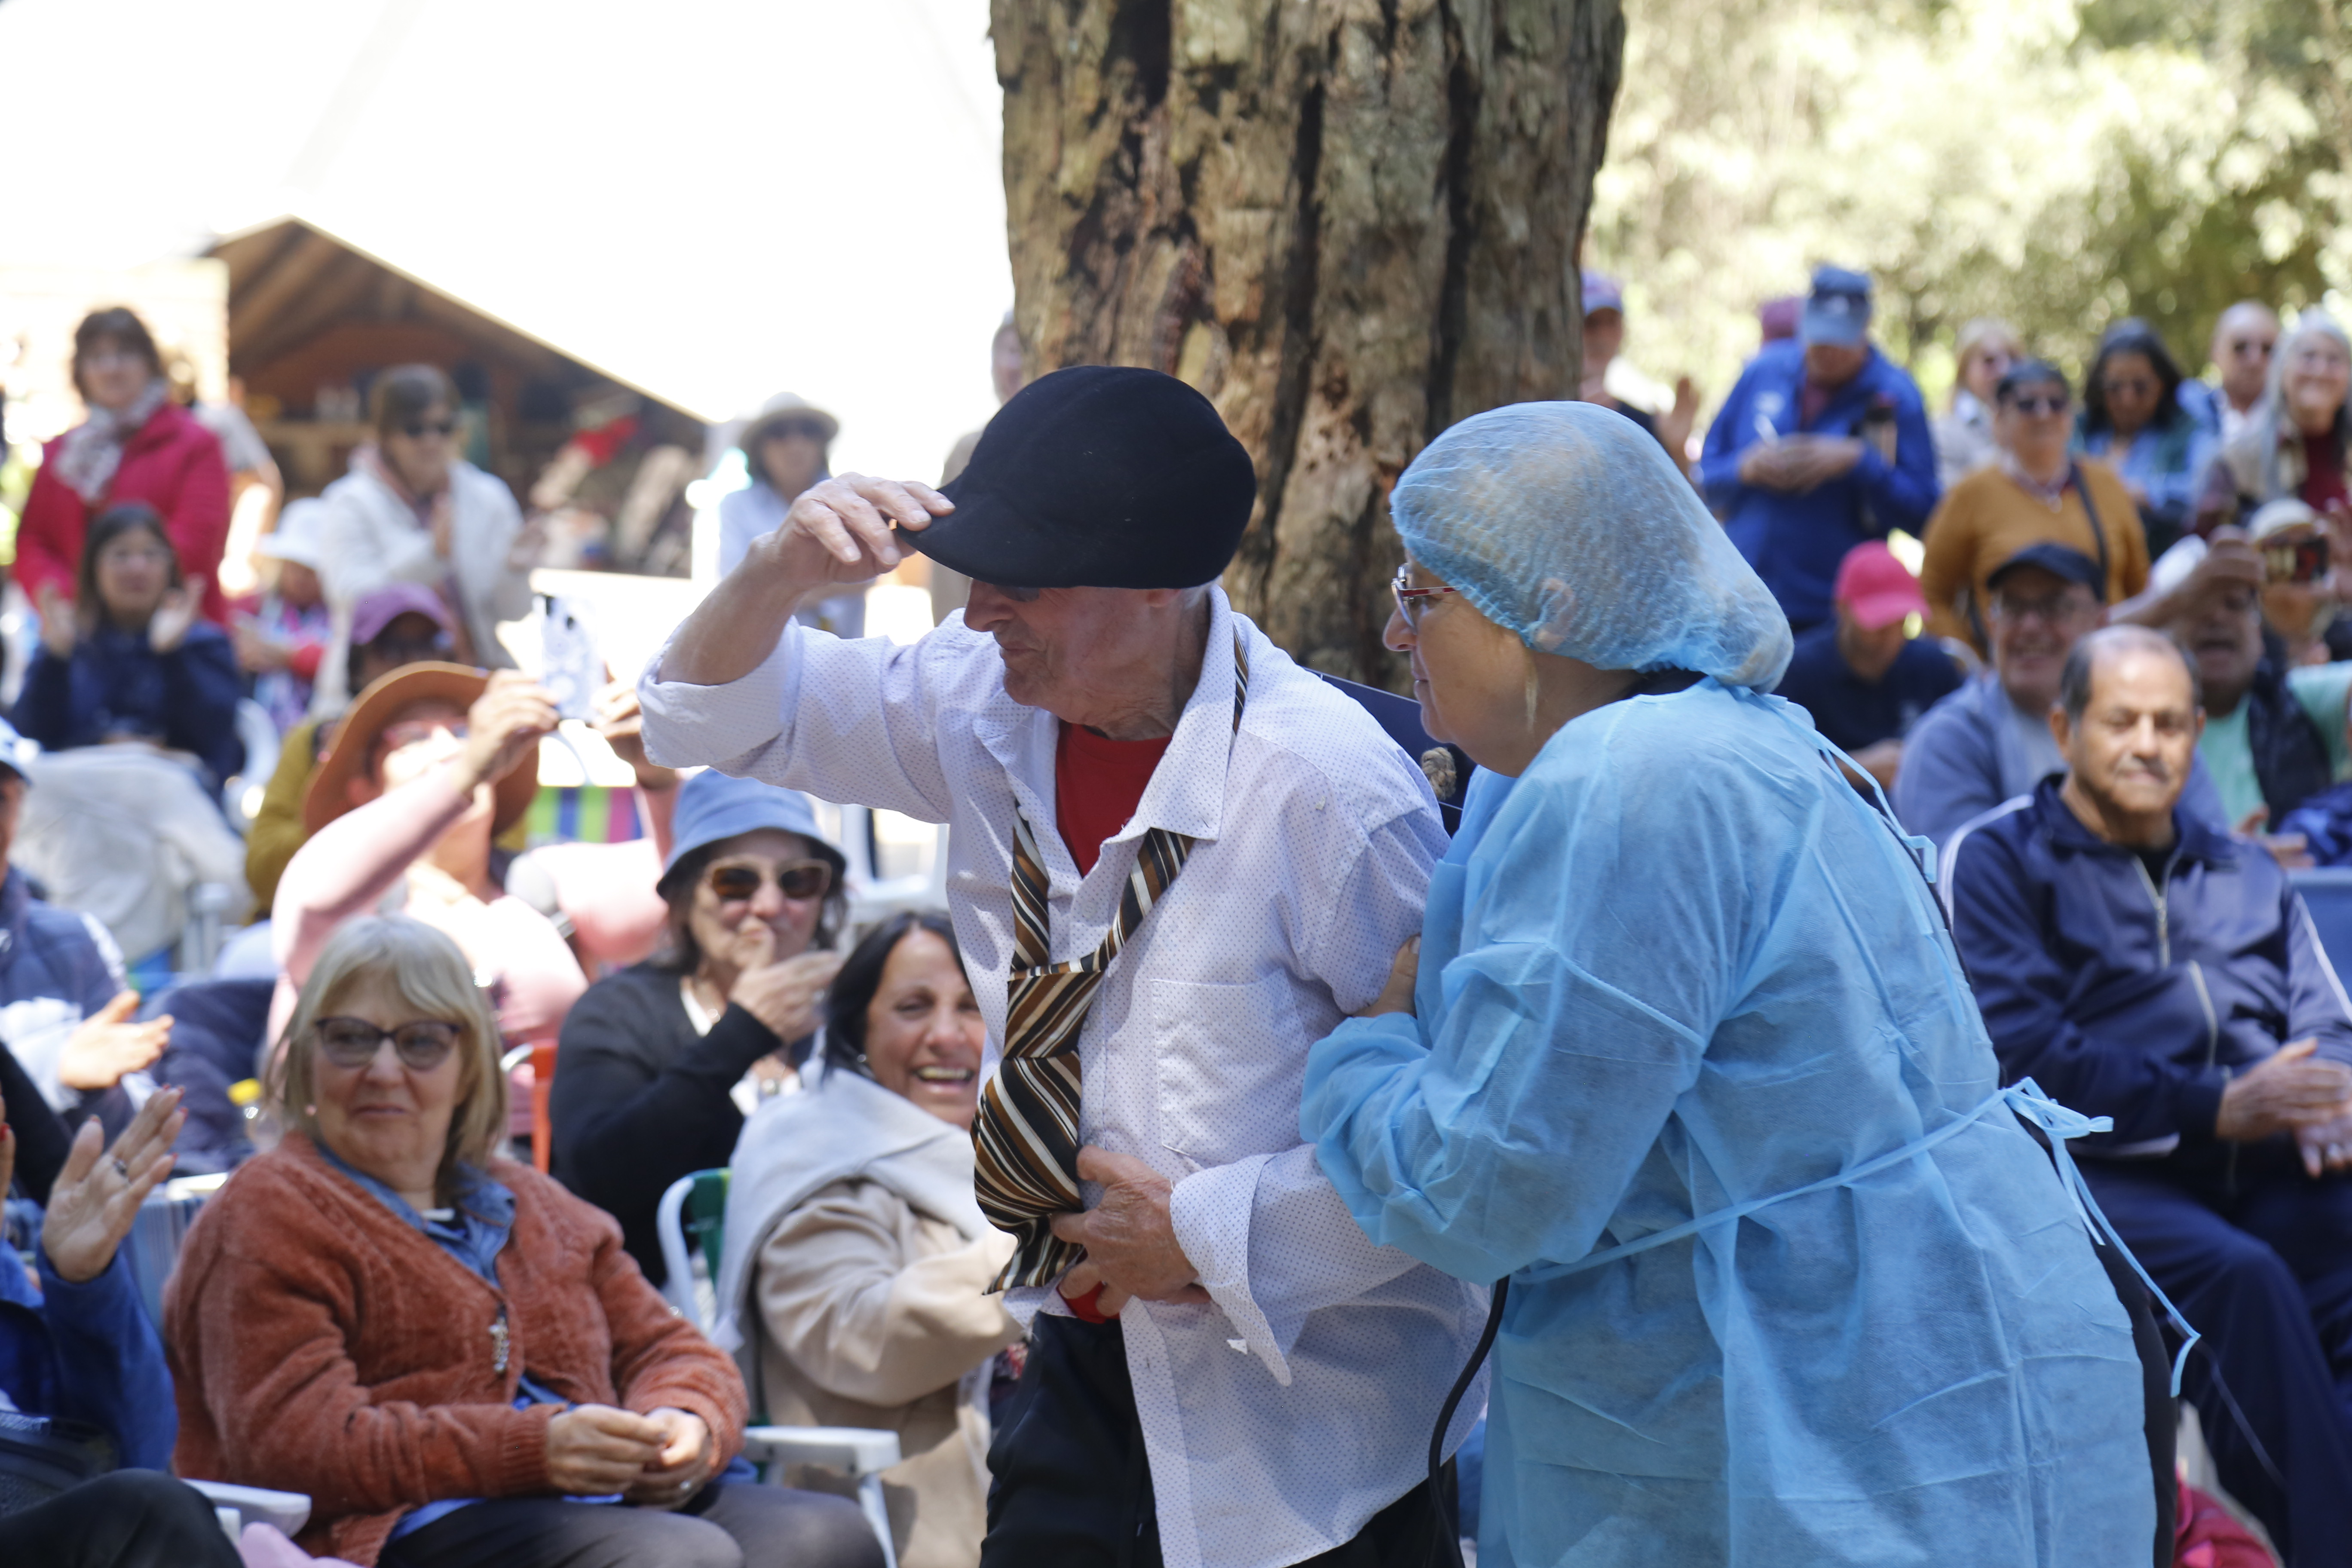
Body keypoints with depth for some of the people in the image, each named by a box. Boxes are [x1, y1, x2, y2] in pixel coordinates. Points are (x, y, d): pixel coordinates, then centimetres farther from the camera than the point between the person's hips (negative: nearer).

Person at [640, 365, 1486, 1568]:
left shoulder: (1328, 784, -23)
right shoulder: (989, 705, -1)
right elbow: (709, 718, 11)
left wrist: (1211, 1233, -17)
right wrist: (782, 574, -11)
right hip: (1091, 1364, 6)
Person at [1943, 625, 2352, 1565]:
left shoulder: (2245, 876, 28)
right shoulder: (2000, 859, 9)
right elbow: (2020, 1048, -5)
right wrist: (2215, 1108, -13)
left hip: (2264, 1171, 5)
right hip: (2100, 1170, -4)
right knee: (2237, 1275, -35)